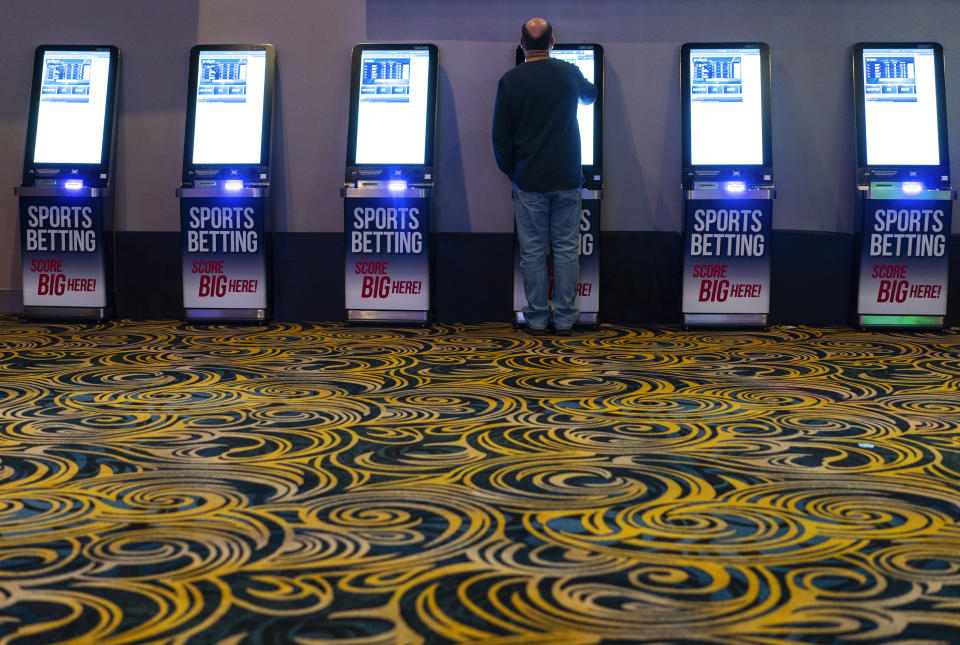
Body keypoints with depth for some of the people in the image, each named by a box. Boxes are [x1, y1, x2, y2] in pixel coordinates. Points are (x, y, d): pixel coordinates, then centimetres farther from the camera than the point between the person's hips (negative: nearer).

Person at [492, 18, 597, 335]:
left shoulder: (510, 81, -6)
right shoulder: (569, 74, 0)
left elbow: (500, 136, -4)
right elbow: (590, 95, 24)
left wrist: (512, 172, 9)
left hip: (529, 181, -1)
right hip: (567, 179, 2)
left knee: (532, 251, 5)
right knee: (567, 249, 6)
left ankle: (536, 319, 9)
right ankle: (565, 318, 10)